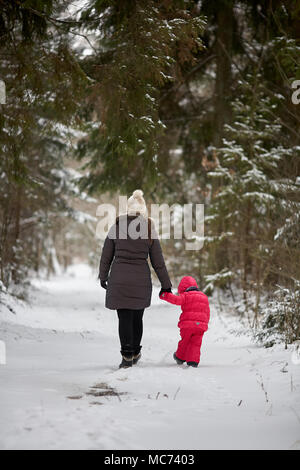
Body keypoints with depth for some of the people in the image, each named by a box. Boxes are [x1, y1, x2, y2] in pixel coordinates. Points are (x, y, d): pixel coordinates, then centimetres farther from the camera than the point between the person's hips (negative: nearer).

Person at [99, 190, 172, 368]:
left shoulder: (116, 228, -2)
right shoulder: (150, 230, -2)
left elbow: (106, 256, 5)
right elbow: (158, 261, 2)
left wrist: (103, 277, 19)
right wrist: (166, 285, 10)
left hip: (119, 278, -1)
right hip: (141, 280, 1)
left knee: (125, 319, 3)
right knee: (137, 318, 15)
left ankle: (127, 356, -2)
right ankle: (135, 353, 28)